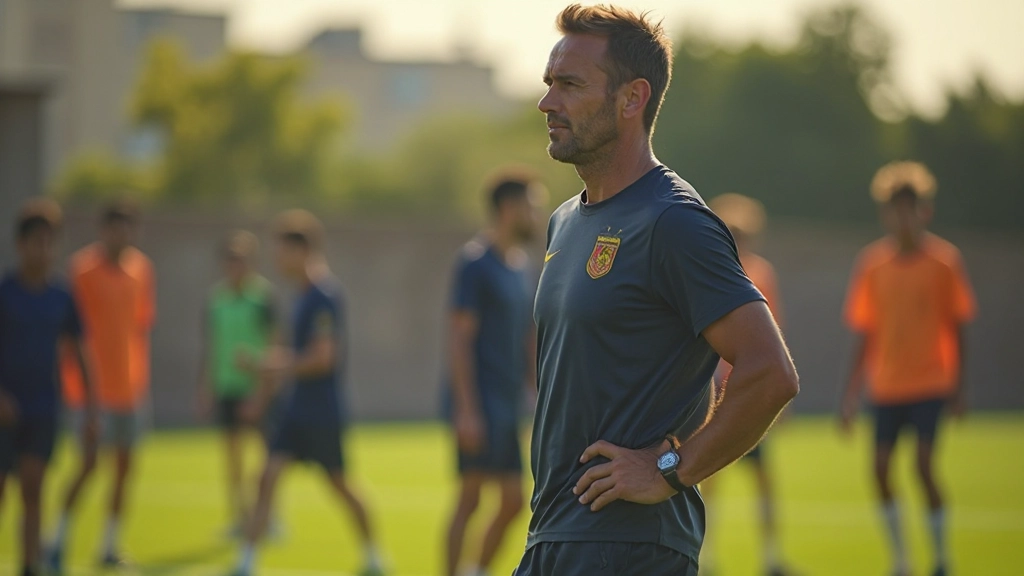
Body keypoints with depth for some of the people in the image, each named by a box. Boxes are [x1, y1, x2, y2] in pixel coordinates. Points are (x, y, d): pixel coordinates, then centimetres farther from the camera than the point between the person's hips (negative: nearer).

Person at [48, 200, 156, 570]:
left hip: (128, 384, 5)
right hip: (91, 384, -5)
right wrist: (71, 376, -11)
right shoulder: (83, 267, -8)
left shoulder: (141, 268, 7)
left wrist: (142, 377, 14)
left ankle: (111, 545, 14)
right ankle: (58, 542, 2)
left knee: (125, 464, 6)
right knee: (89, 463, -10)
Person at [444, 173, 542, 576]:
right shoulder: (476, 262, -10)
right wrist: (467, 410, -20)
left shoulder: (522, 265, 15)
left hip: (509, 403, 8)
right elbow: (459, 338, -15)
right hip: (480, 403, -8)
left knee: (513, 502, 8)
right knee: (470, 498, -8)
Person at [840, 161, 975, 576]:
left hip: (931, 382, -3)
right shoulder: (872, 263, 2)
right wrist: (854, 388, 4)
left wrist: (958, 386, -1)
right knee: (880, 467, -3)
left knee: (924, 464, -13)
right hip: (886, 384, 3)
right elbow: (865, 332, 8)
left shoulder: (944, 261, -4)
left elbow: (956, 327, 1)